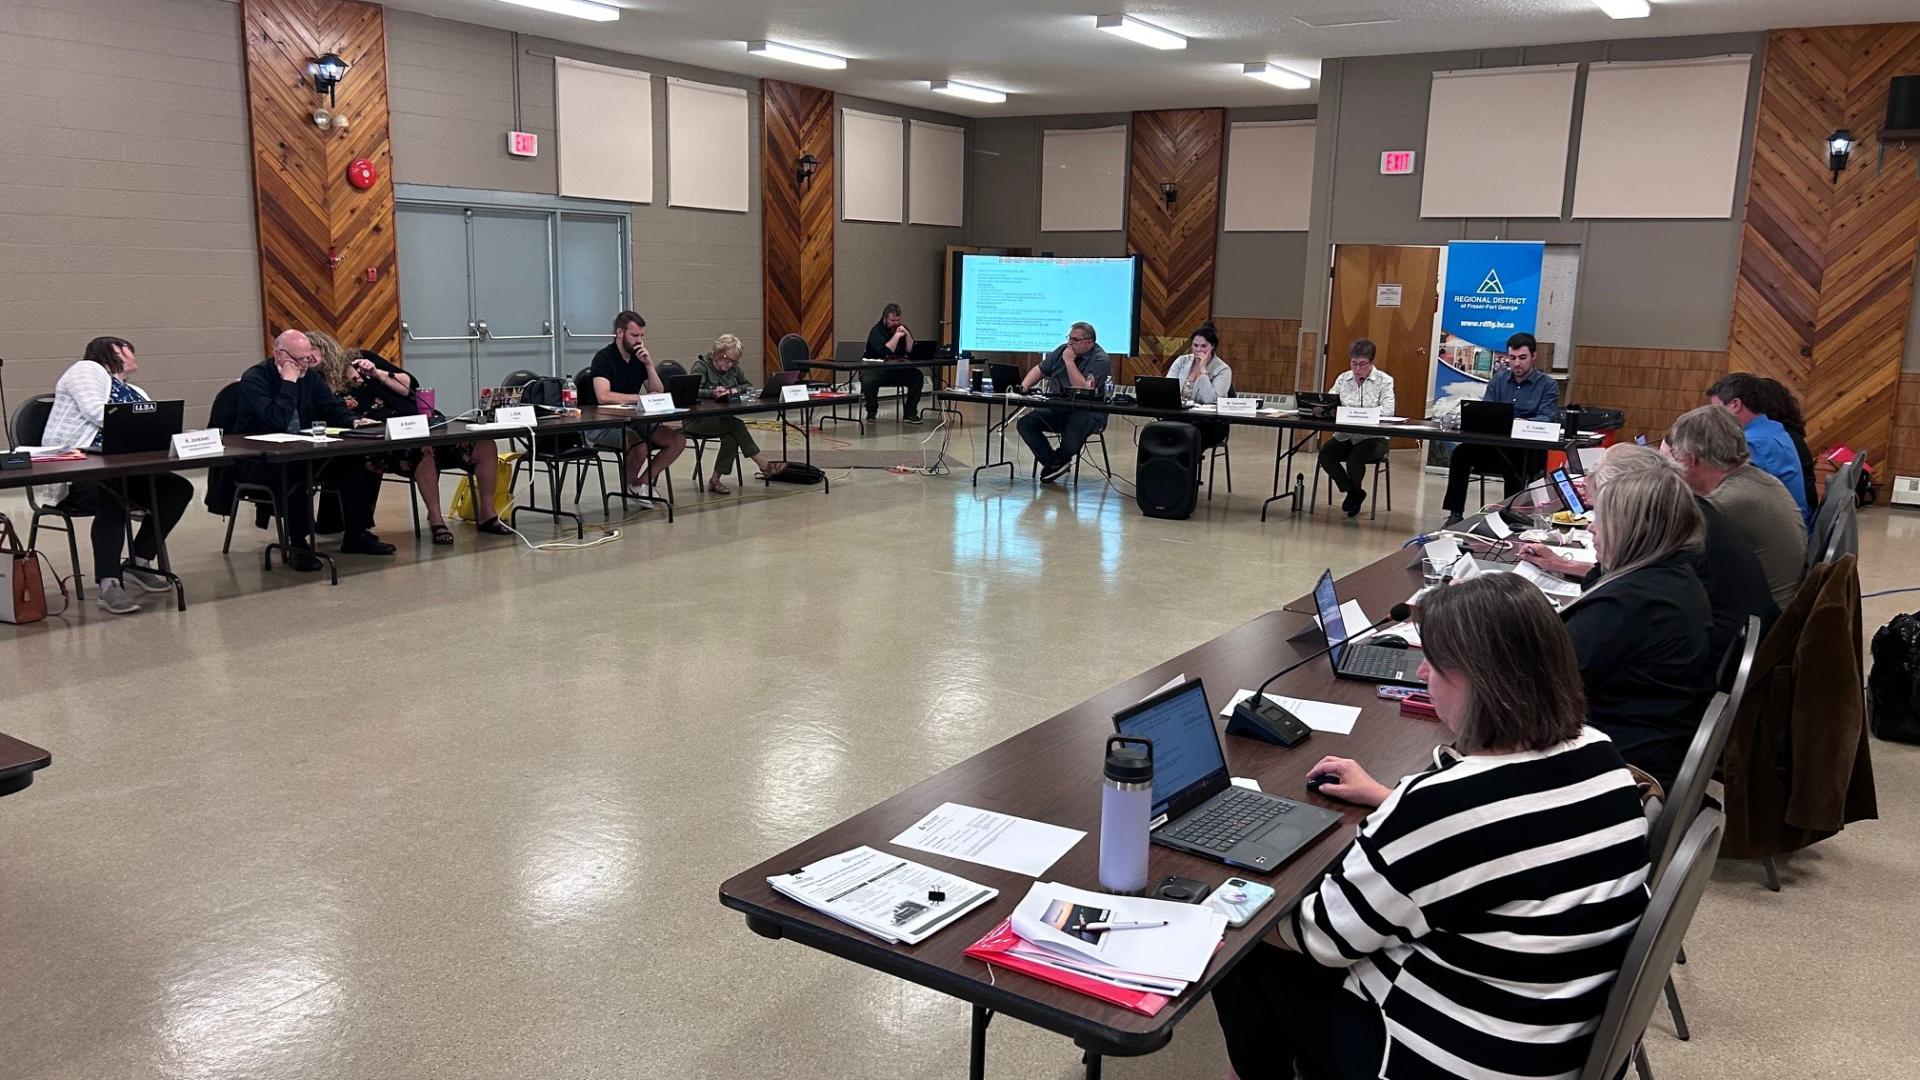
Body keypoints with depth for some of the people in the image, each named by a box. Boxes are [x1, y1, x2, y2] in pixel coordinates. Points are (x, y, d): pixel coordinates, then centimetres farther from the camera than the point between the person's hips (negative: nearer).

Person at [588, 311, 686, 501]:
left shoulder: (639, 357, 8)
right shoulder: (604, 358, -13)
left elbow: (658, 393, 4)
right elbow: (603, 396, -28)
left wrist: (649, 364, -10)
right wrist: (641, 397, -21)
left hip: (633, 420, 7)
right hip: (604, 424, -7)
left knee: (678, 439, -11)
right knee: (640, 446, -35)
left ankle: (642, 483, 1)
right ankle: (632, 485, -4)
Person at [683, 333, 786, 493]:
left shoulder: (733, 368, 10)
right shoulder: (701, 366, -9)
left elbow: (748, 385, 20)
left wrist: (735, 390, -3)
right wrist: (713, 393, -41)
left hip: (723, 419, 6)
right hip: (696, 420, -6)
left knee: (732, 437, -29)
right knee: (736, 424, -31)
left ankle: (715, 480, -22)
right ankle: (764, 465, -28)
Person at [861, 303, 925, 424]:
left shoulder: (902, 328, 6)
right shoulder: (876, 331, -11)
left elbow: (911, 351, -3)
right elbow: (884, 352, -28)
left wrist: (907, 335, -16)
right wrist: (896, 336, -23)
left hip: (897, 369, 5)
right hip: (874, 368, -5)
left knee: (918, 376, -18)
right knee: (868, 381, -36)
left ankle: (910, 414, -11)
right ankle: (871, 412, -8)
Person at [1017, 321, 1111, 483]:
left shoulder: (1100, 360, -10)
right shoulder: (1063, 350, 11)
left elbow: (1085, 388, -23)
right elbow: (1039, 370, 17)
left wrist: (1069, 361, -18)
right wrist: (1023, 387, -3)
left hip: (1087, 413, -6)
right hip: (1056, 409, 6)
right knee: (1025, 423, -15)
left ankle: (1061, 459, -2)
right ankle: (1054, 463, -8)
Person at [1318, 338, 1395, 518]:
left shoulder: (1385, 381, -3)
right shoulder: (1343, 379, 10)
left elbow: (1388, 410, -17)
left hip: (1374, 437, -4)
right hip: (1346, 435, 4)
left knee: (1354, 459, -31)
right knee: (1325, 453, -23)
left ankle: (1353, 493, 6)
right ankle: (1354, 493, -1)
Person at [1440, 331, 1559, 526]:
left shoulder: (1548, 385, 2)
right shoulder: (1498, 379, 14)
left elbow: (1546, 419, -11)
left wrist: (1523, 423, -34)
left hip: (1530, 450, -4)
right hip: (1495, 444, 4)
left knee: (1514, 465, -36)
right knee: (1461, 453, -22)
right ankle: (1455, 514, -19)